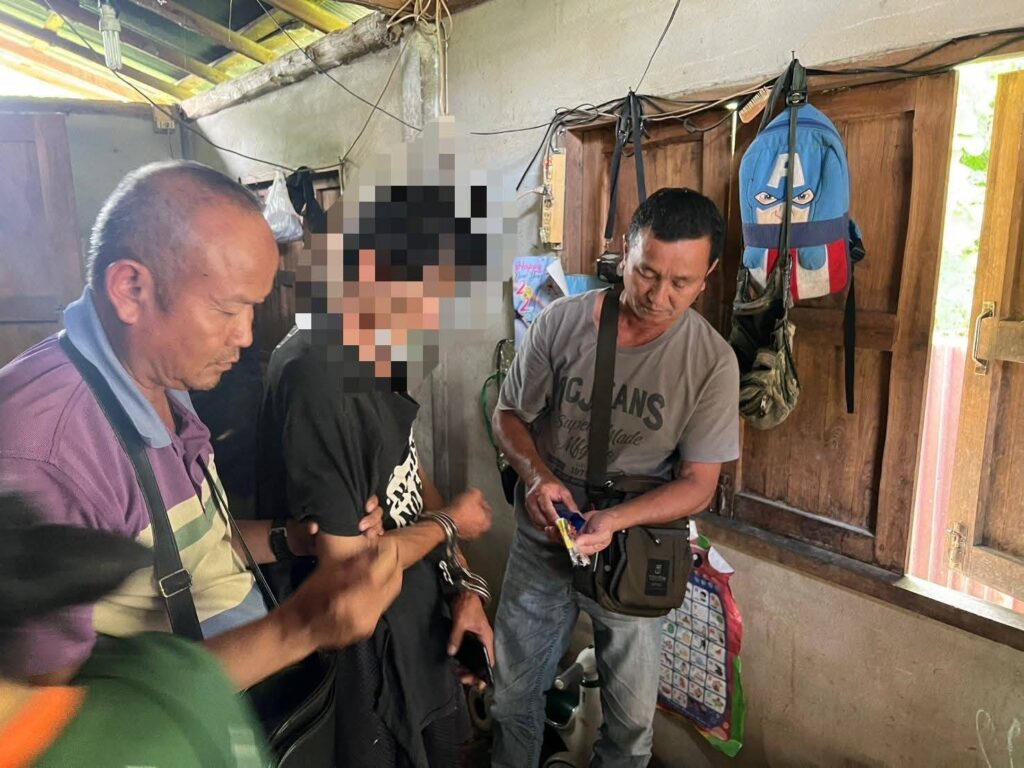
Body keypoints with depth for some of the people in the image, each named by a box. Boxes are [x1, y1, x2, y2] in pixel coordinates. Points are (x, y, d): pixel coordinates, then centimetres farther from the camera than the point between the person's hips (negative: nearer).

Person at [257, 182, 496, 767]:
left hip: (421, 621, 8)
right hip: (367, 651, -8)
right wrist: (449, 523, -13)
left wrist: (463, 586, 1)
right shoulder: (315, 375, -31)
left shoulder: (378, 360, -3)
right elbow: (345, 562, -29)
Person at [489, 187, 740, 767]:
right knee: (514, 694, 19)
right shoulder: (562, 322, -13)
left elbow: (698, 483, -12)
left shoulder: (712, 362, -16)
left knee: (632, 720, 17)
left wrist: (615, 520, -28)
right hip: (541, 542, 1)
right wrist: (535, 474, -20)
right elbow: (509, 414, -1)